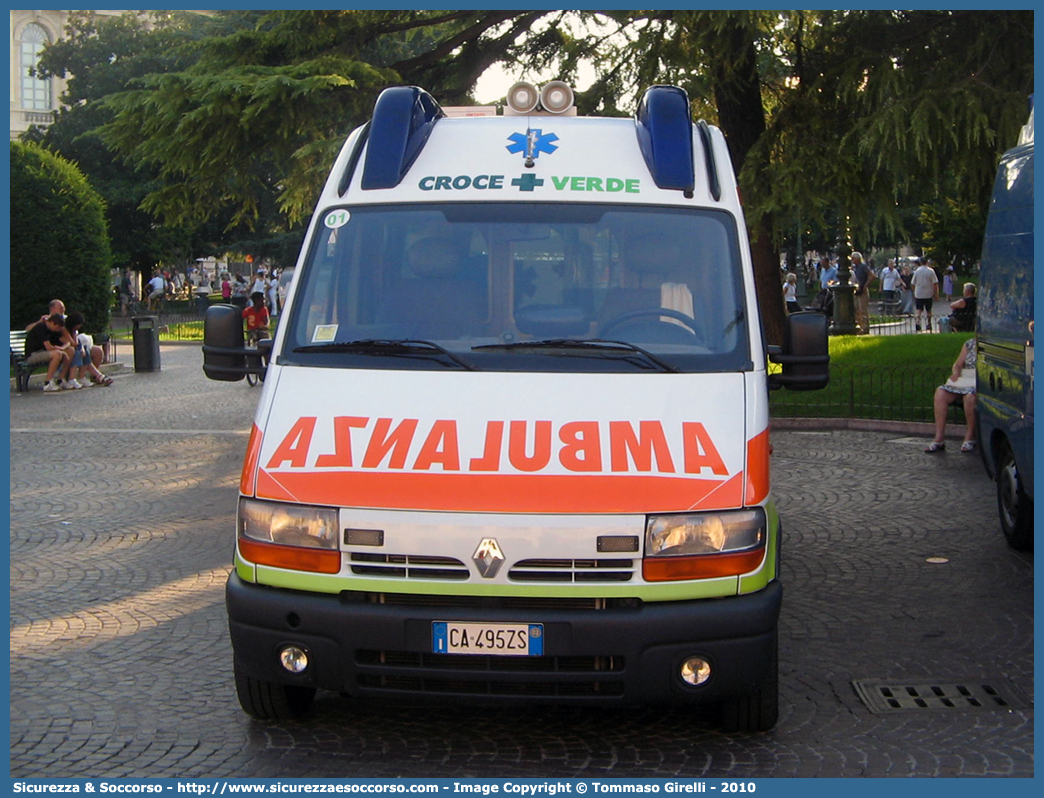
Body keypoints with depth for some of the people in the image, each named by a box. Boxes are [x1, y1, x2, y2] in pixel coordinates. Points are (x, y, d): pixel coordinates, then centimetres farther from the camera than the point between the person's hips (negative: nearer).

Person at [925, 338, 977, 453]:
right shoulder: (969, 343, 19)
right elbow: (957, 365, 17)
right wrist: (955, 373, -4)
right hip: (963, 381, 5)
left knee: (970, 396, -38)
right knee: (940, 393, -21)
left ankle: (970, 436, -20)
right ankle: (939, 438, -22)